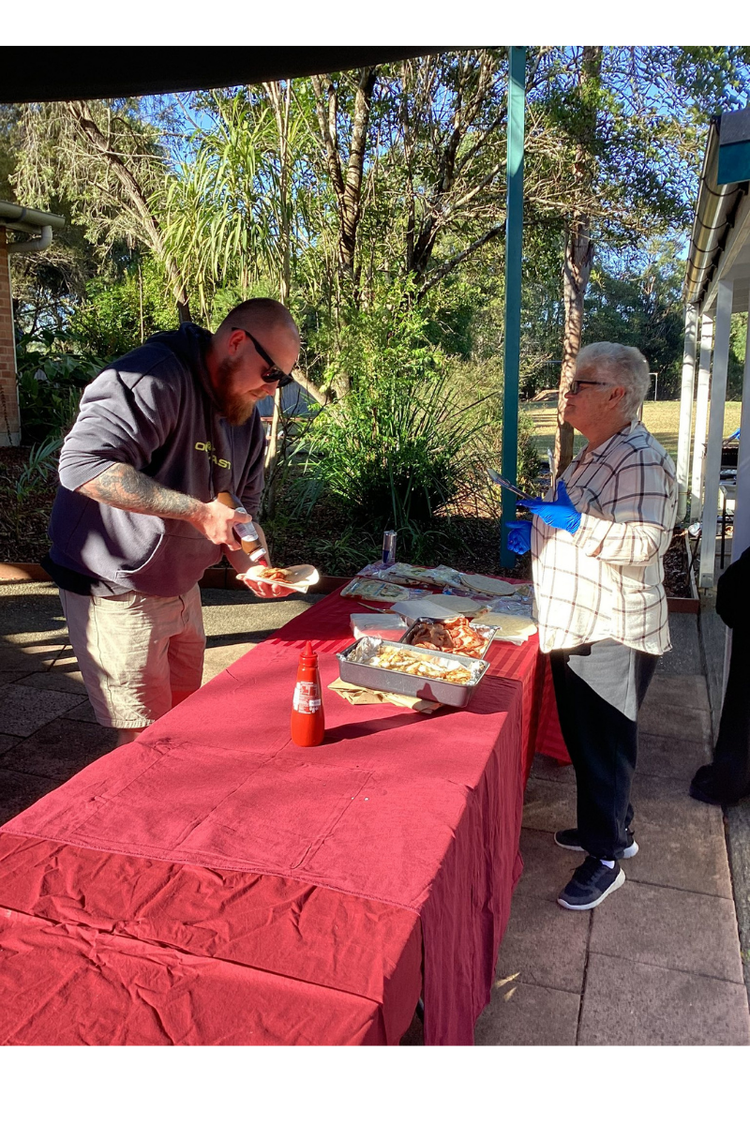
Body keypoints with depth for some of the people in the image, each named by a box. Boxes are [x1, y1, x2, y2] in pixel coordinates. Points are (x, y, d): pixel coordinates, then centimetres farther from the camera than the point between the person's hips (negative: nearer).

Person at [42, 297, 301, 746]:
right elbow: (84, 464, -34)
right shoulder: (154, 377, -23)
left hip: (182, 589, 9)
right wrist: (198, 510, -33)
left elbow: (241, 510, 11)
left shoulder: (248, 420, 6)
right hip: (117, 595, -8)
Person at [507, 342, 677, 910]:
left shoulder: (640, 459, -21)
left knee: (604, 745, 3)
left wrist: (575, 522, -30)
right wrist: (538, 531, 14)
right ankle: (612, 827, 40)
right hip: (576, 626, 10)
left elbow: (644, 541, -31)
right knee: (585, 738, 21)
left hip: (613, 634, -10)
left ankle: (606, 857, 21)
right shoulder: (595, 453, 13)